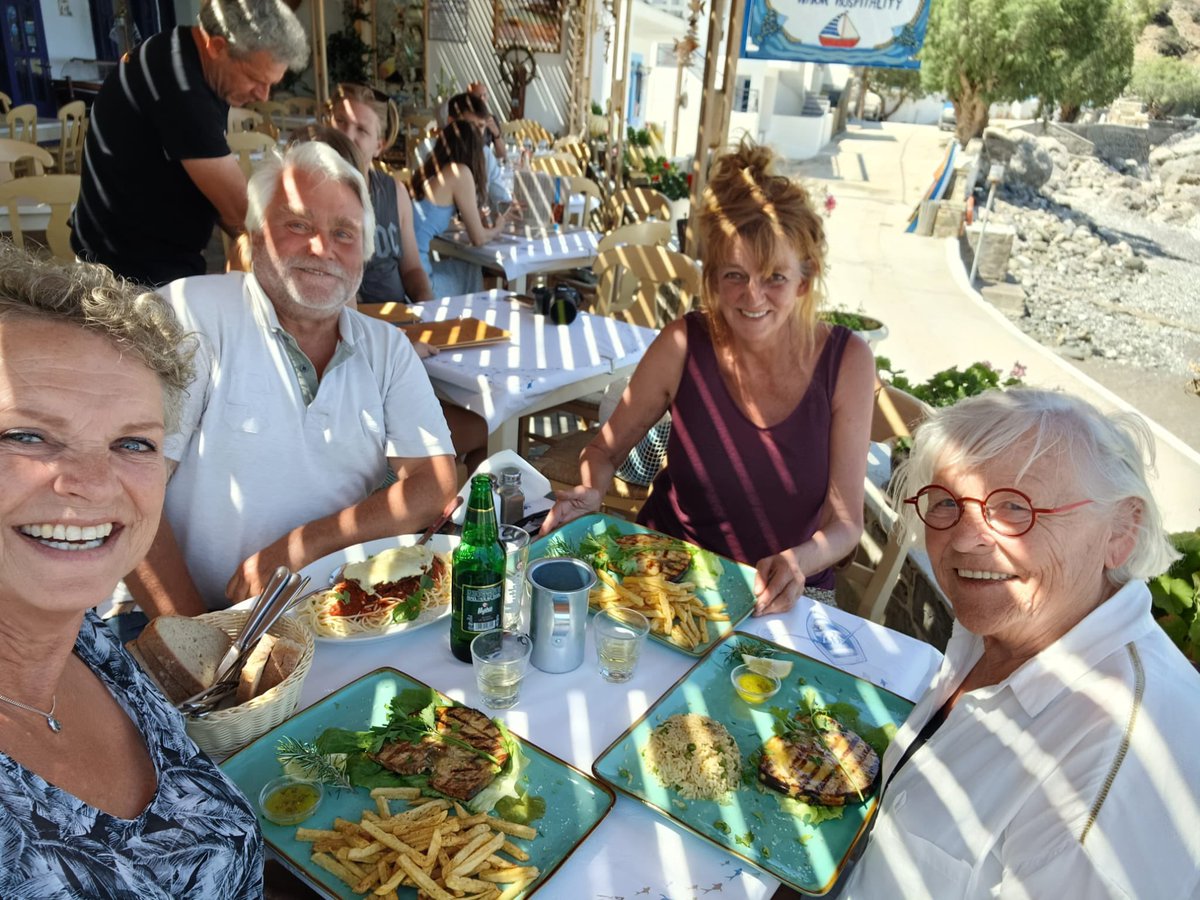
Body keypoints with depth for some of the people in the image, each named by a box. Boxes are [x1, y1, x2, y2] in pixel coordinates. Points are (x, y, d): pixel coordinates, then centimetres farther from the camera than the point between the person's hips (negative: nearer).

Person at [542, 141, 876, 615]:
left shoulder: (846, 360, -12)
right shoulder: (683, 344, -12)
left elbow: (844, 522, -9)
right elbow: (605, 448, 1)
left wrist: (796, 564, -29)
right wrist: (590, 493, -20)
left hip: (781, 599, 1)